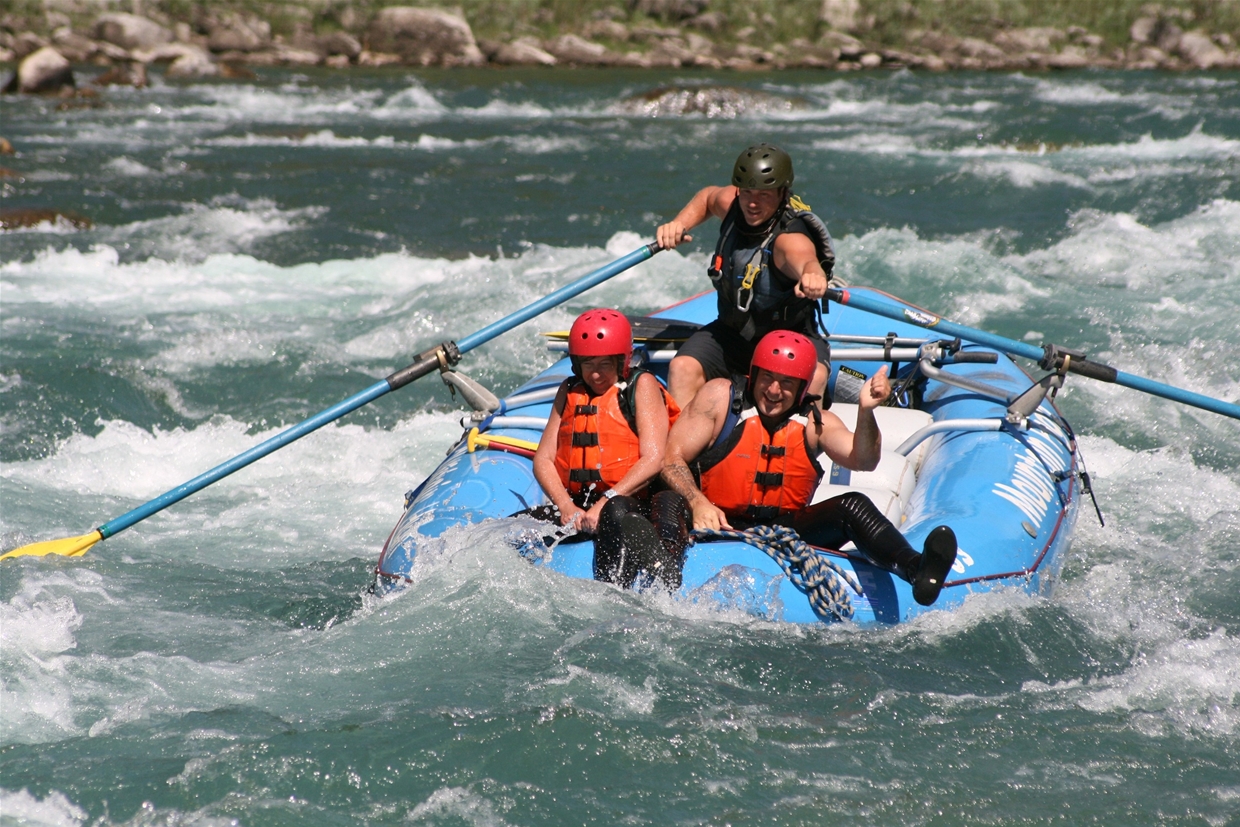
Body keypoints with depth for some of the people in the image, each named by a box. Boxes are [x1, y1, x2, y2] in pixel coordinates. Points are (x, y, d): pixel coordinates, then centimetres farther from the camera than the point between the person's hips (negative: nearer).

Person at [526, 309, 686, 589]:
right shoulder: (570, 392, 18)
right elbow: (543, 458, 11)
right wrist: (566, 507, -8)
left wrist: (605, 503, -18)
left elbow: (653, 459, -8)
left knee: (615, 513, -41)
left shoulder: (642, 386, 4)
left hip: (630, 502, -6)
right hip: (575, 505, 6)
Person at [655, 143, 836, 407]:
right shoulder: (731, 203, -9)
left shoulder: (790, 238, -29)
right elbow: (707, 197, 18)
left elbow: (805, 260, -55)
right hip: (731, 332, 5)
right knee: (682, 368, -22)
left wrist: (813, 275, -78)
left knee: (813, 377, -36)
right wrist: (679, 224, 0)